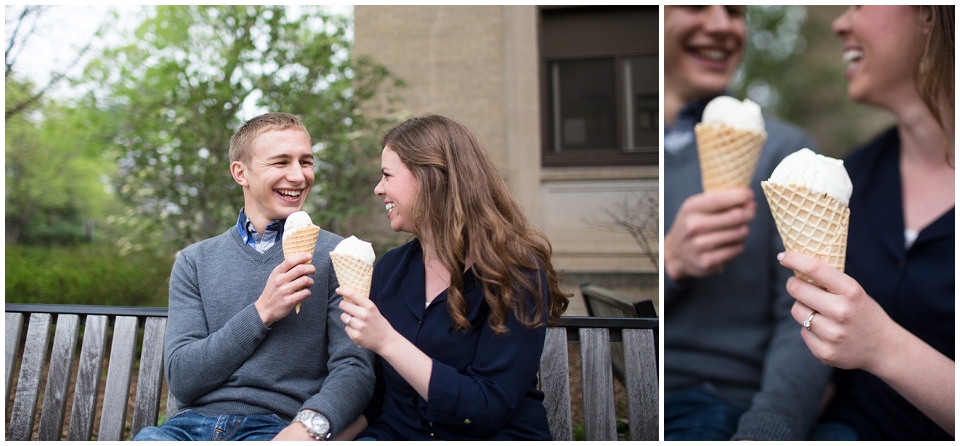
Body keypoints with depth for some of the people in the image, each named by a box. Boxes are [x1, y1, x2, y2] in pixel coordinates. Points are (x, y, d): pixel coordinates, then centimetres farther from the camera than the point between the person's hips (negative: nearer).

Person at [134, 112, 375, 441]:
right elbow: (181, 380, 4)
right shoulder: (194, 262, 14)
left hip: (276, 426, -1)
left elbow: (353, 368, -4)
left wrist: (308, 425, -25)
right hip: (194, 422, 2)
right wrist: (262, 313, -8)